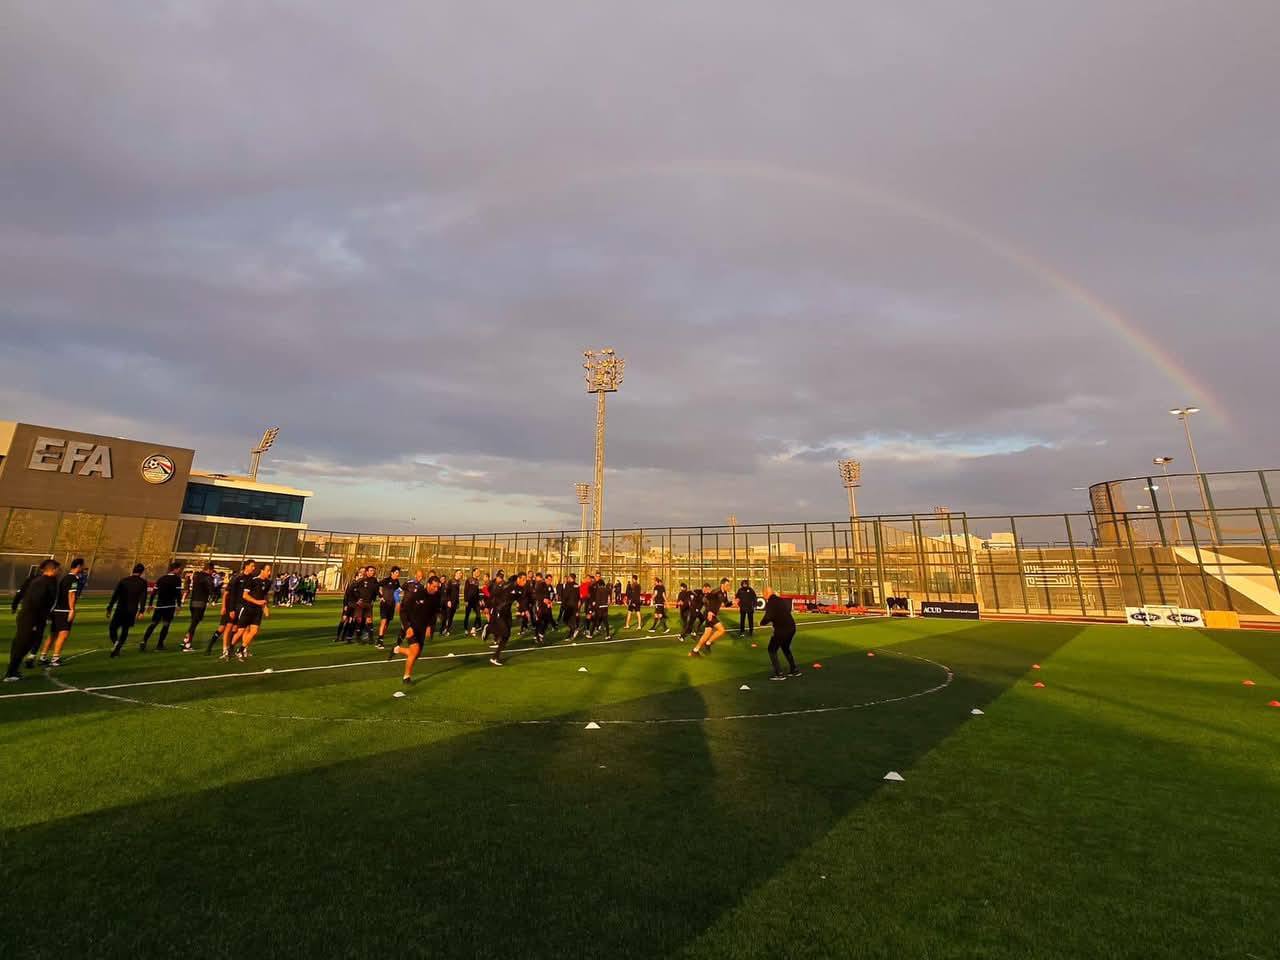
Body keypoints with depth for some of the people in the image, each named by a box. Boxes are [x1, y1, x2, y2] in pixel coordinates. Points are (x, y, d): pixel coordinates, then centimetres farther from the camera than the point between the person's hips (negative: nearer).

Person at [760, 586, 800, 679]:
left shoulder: (770, 603, -12)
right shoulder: (782, 600, 13)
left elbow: (768, 617, -23)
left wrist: (762, 623, -3)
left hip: (781, 630, -8)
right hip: (791, 627, 8)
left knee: (772, 650, 5)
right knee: (785, 648, 28)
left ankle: (779, 674, 1)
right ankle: (795, 670, 31)